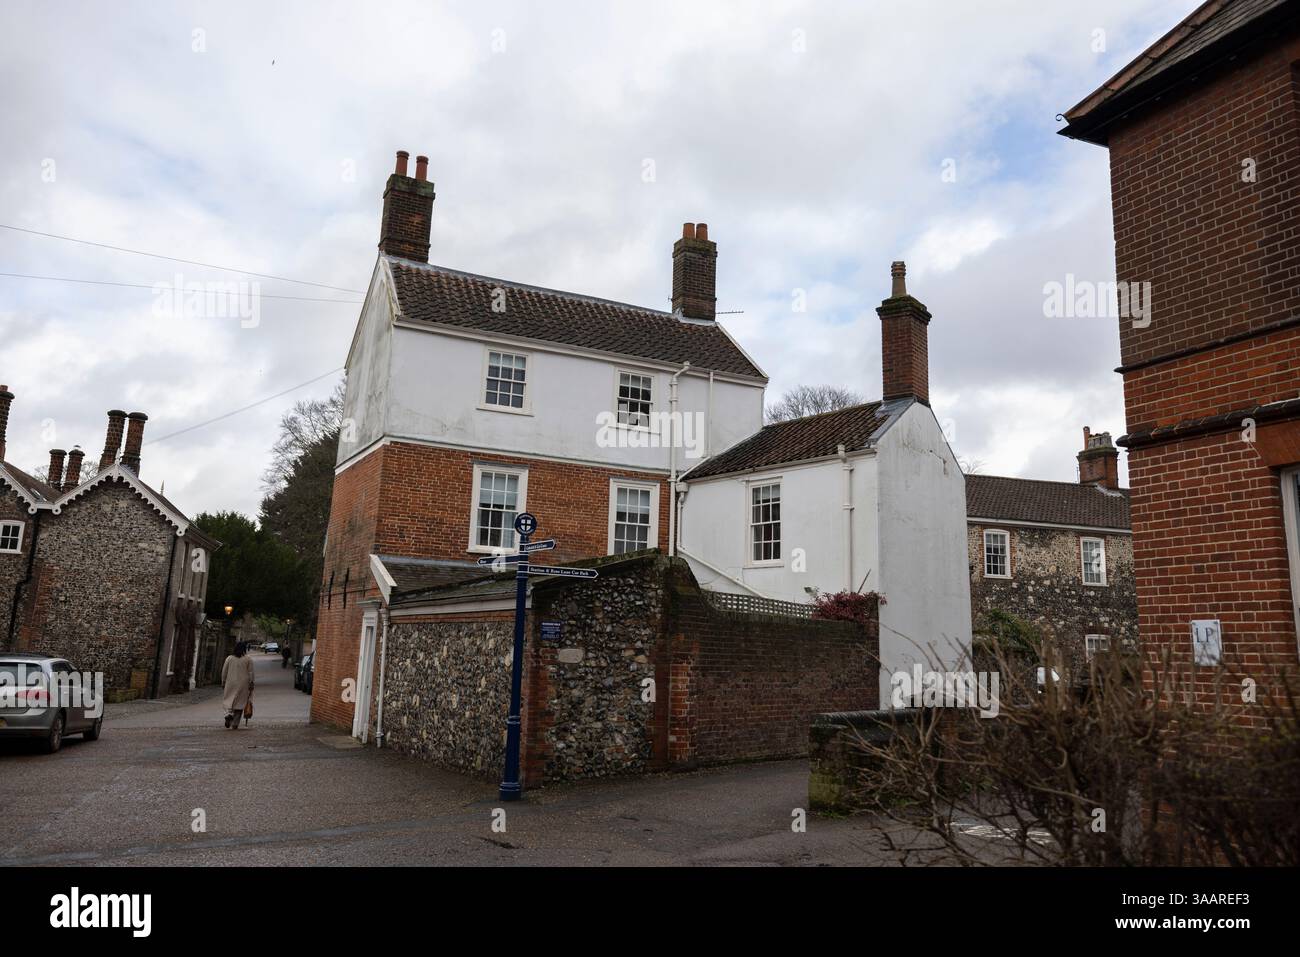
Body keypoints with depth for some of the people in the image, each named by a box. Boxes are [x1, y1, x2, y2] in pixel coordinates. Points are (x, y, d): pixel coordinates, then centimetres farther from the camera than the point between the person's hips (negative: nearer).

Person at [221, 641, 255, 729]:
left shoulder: (229, 658, 1)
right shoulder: (248, 659, -3)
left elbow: (224, 672, 4)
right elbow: (251, 673, -4)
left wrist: (223, 683, 12)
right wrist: (251, 684, 2)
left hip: (230, 683, 1)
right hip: (243, 685, -1)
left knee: (229, 700, 12)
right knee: (240, 702, 7)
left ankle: (229, 713, -17)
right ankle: (235, 723, 5)